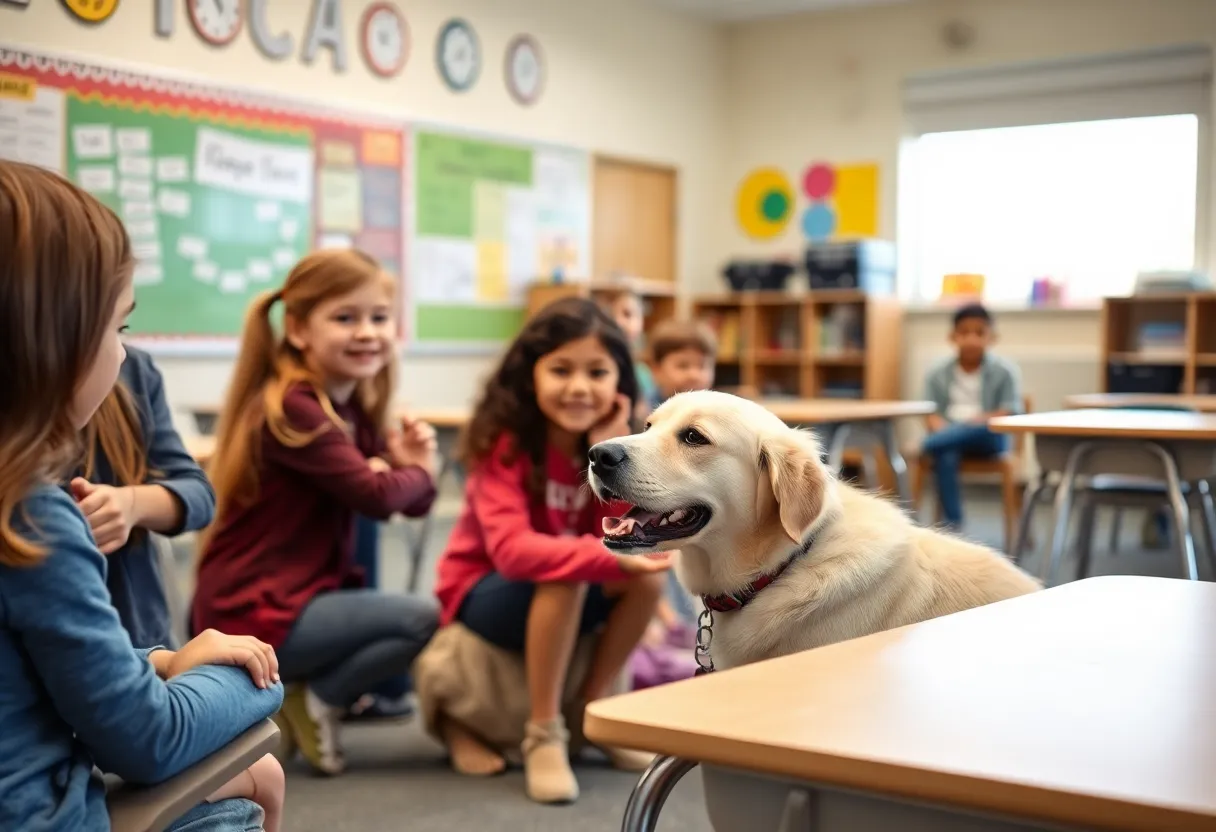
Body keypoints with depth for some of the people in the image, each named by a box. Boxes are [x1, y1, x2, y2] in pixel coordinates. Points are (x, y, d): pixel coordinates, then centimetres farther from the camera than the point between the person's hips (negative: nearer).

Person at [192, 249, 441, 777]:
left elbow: (413, 502, 8)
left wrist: (410, 459, -13)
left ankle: (292, 694, 11)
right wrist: (418, 471, -3)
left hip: (299, 595, 10)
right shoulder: (292, 409, -19)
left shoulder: (355, 408, 10)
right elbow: (374, 495, -23)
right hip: (254, 615, -10)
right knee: (422, 621, -14)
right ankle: (310, 702, 0)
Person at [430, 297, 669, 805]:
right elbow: (513, 551, -37)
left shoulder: (616, 442, -8)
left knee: (650, 573, -19)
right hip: (482, 593, -5)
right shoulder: (505, 444, -23)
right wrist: (611, 558, -48)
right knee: (564, 577, -35)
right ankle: (542, 734, -22)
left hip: (560, 595, 6)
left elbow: (628, 543, -18)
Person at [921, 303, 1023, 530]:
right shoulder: (938, 374, 13)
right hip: (948, 435, 1)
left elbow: (1010, 413, -1)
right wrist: (940, 427, -18)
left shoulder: (1004, 371, 8)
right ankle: (952, 524, -36)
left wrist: (981, 420, -21)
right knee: (945, 455, -35)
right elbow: (931, 414, 6)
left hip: (989, 437, -1)